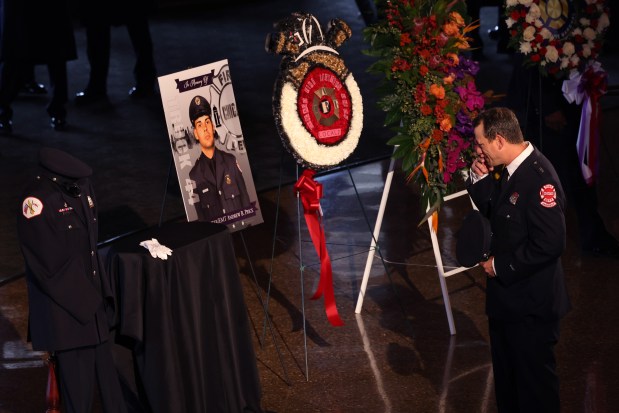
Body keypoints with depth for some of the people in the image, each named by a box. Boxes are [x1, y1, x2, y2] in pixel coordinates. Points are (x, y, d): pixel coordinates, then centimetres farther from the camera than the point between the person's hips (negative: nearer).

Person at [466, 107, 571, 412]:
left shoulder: (539, 178, -26)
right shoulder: (509, 171, 3)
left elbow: (550, 244, -29)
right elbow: (493, 212, 15)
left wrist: (500, 266, -20)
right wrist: (481, 180, -2)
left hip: (530, 303, -10)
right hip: (506, 295, 10)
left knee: (534, 379, 5)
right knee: (506, 374, 23)